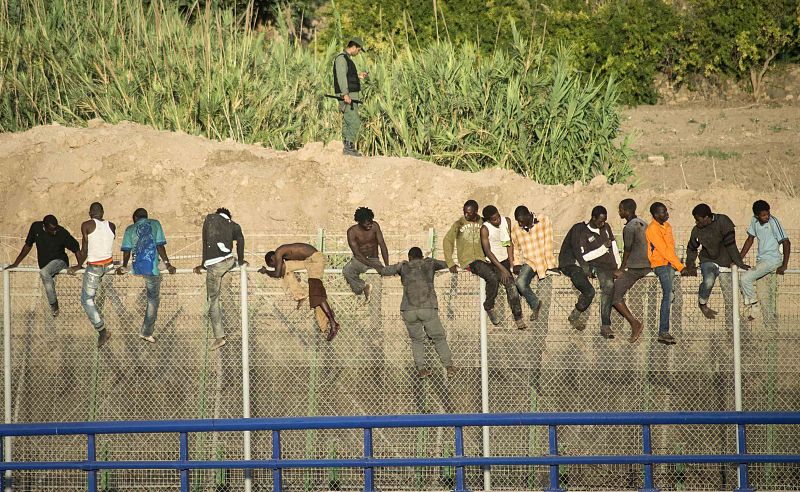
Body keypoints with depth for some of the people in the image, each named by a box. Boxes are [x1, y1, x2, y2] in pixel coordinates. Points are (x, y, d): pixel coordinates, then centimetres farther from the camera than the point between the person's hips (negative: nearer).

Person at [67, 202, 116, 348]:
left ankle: (102, 331, -5)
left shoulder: (87, 225, -11)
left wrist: (79, 265, 3)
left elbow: (84, 250, -11)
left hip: (94, 267, -5)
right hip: (109, 264, 5)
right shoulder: (111, 226, 1)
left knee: (87, 300, 5)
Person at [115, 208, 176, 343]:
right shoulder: (154, 224, 5)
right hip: (152, 269, -2)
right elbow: (160, 246, -3)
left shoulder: (130, 229, 9)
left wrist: (124, 267, 13)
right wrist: (167, 264, -4)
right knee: (153, 300, 7)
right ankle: (146, 332, 5)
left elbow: (127, 251, 3)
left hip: (136, 269, 2)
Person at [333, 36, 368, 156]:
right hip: (346, 96, -10)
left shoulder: (347, 59, 19)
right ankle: (349, 147, -15)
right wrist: (345, 94, -28)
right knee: (354, 122, -14)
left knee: (347, 123, 10)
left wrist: (358, 76, 23)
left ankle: (347, 148, 12)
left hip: (351, 96, 10)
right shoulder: (341, 58, -12)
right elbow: (341, 77, -21)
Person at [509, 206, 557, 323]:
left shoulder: (544, 220, -8)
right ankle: (535, 304, 2)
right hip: (529, 261, 2)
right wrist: (516, 264, -1)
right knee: (520, 282, -24)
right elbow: (516, 249, 14)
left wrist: (549, 264, -12)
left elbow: (548, 243, -8)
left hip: (545, 259, -2)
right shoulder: (515, 229, 0)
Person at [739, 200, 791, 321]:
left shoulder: (773, 222, -19)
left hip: (772, 260, -8)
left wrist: (784, 266, -21)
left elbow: (786, 243, -20)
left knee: (745, 278, -19)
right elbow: (750, 240, 12)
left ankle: (753, 305, 0)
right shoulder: (754, 221, 1)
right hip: (761, 260, 8)